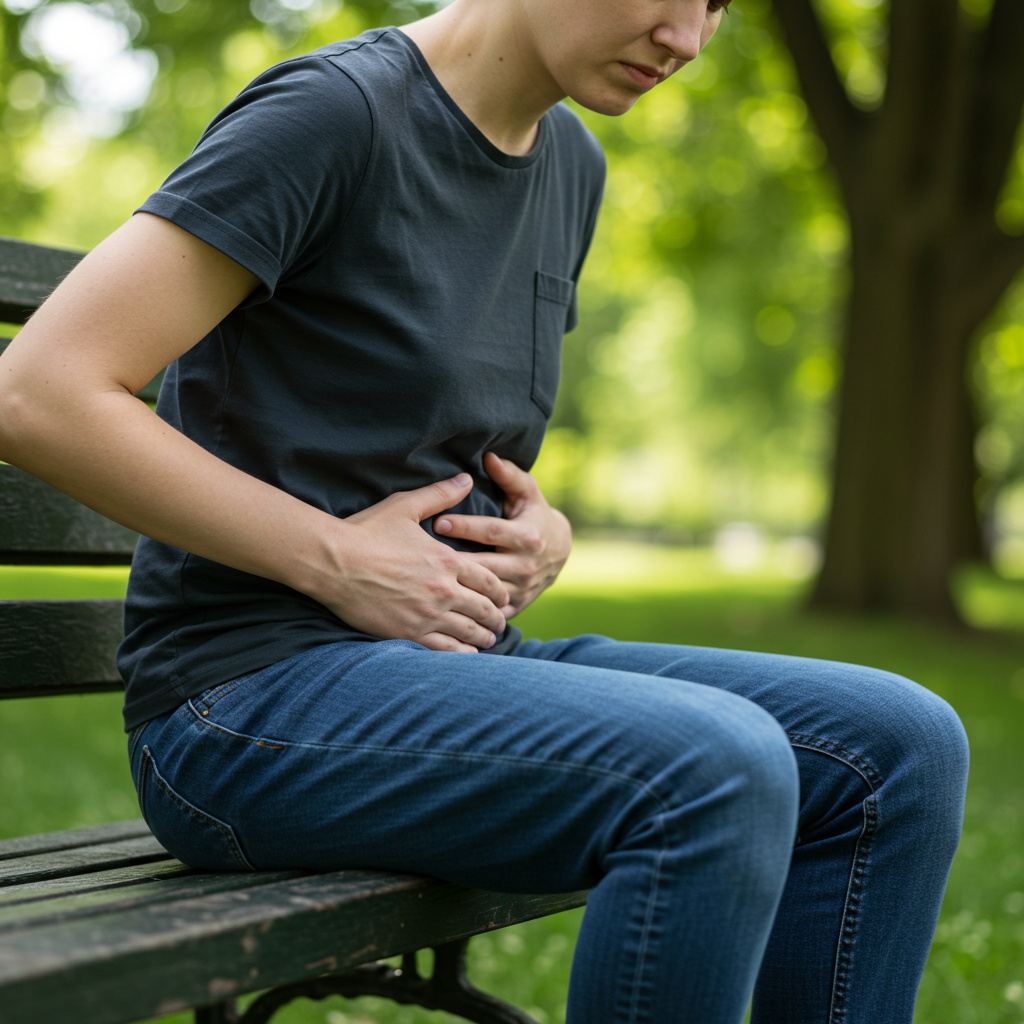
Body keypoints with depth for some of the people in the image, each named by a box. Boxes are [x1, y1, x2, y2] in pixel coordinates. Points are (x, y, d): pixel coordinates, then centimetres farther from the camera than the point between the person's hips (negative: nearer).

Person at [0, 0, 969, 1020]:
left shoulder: (568, 165, 14)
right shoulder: (333, 110, -12)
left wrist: (540, 533, 1)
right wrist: (338, 560, -16)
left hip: (455, 665, 8)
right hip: (255, 698, -8)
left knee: (901, 748, -7)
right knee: (720, 771, -30)